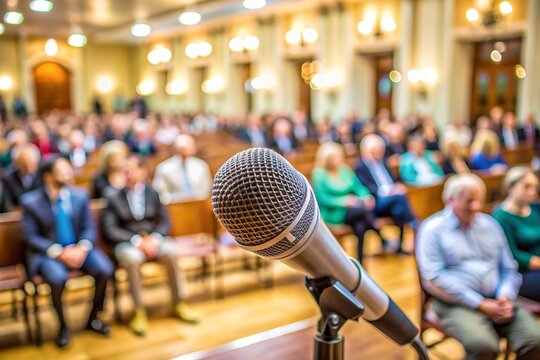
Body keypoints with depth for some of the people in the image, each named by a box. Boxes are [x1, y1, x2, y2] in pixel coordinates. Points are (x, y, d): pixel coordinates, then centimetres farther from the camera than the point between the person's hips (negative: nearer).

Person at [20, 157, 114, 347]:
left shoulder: (80, 195, 1)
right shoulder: (30, 201, -7)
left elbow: (89, 228, 4)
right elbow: (31, 237, -8)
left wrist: (82, 248, -18)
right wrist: (59, 252, -21)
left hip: (78, 249, 3)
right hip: (47, 252, -3)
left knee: (105, 270, -21)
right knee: (58, 278, -34)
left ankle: (93, 319, 5)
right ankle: (63, 326, -5)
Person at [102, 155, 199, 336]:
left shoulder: (153, 194, 13)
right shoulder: (114, 198, 5)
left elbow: (165, 222, 9)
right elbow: (110, 230, -4)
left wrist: (154, 237, -14)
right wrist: (137, 240, -18)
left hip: (153, 238, 2)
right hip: (126, 242, -2)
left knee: (171, 252, -29)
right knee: (132, 258, -35)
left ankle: (179, 304, -14)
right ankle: (139, 311, -24)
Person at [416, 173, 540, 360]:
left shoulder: (490, 224, 16)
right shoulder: (433, 229, 0)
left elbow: (509, 268, 18)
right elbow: (434, 278, -11)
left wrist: (506, 297, -4)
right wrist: (481, 304, -14)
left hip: (498, 301, 5)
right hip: (458, 303, -5)